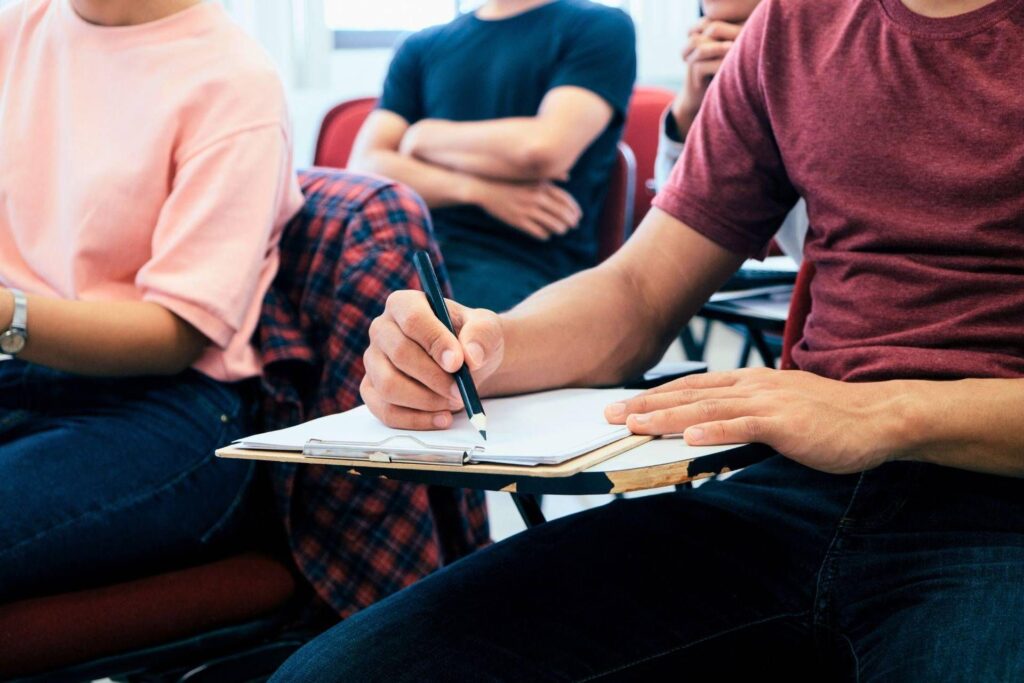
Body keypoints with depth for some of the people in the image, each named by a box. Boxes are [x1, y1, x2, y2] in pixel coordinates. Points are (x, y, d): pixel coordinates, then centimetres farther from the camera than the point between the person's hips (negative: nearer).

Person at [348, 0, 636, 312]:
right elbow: (362, 170, 6)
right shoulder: (421, 48, 20)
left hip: (523, 262, -4)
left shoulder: (602, 27, 7)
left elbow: (542, 150, -10)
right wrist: (478, 190, -9)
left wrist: (424, 136, 5)